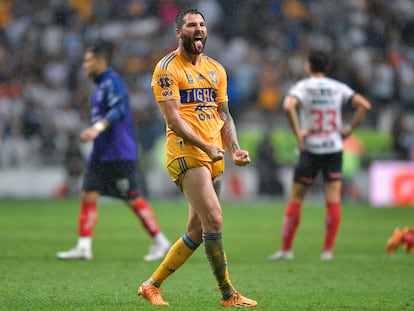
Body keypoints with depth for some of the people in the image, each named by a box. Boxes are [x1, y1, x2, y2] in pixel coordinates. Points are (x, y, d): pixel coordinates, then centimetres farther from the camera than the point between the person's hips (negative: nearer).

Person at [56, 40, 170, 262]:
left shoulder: (112, 82, -13)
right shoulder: (100, 85, 17)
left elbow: (119, 110, -28)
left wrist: (97, 128, -40)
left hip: (120, 155, -9)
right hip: (100, 155, 9)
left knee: (132, 199, -4)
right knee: (88, 196, 0)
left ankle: (160, 242, 9)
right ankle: (83, 247, -2)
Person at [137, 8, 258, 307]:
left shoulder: (216, 69, 17)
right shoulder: (167, 68, -5)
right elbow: (173, 119, -12)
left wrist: (235, 148, 4)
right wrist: (205, 146, -19)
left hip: (213, 156, 8)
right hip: (185, 152, -8)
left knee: (197, 231, 8)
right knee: (213, 219, -15)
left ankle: (153, 284, 20)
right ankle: (227, 294, -8)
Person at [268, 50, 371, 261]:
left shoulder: (303, 87, -4)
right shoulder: (338, 88, 6)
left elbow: (288, 106, -24)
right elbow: (364, 105, 1)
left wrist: (298, 132, -16)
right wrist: (349, 128, 5)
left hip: (310, 150, -2)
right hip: (334, 149, 2)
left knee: (295, 199, 5)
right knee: (333, 201, 3)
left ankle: (286, 248, 5)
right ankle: (328, 250, -1)